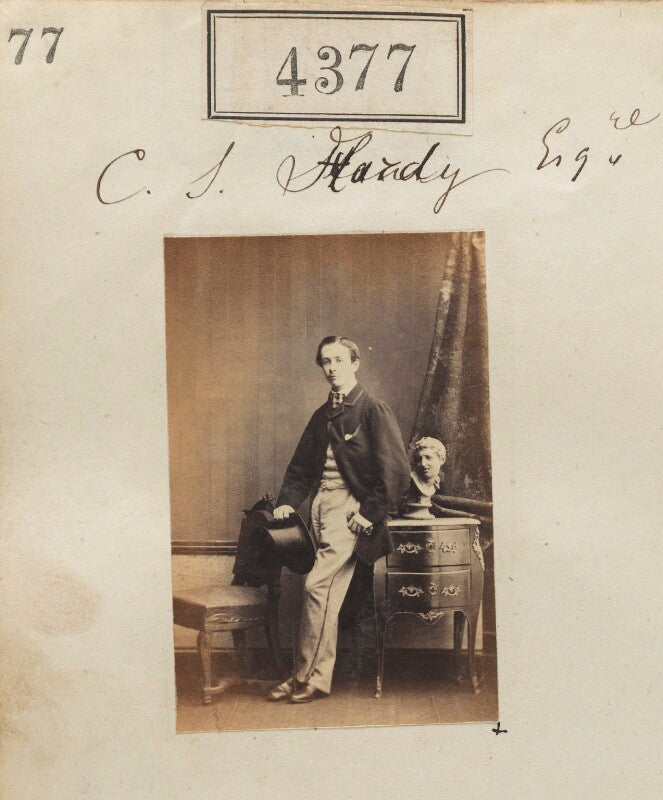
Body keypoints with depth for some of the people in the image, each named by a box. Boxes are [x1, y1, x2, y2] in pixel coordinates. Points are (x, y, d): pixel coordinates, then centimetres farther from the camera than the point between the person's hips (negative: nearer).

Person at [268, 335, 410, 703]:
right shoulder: (322, 416, 18)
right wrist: (287, 500, 5)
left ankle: (308, 676, -5)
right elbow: (301, 467, 22)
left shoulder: (374, 409, -4)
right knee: (329, 592, 6)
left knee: (317, 583, -14)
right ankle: (318, 675, 12)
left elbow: (396, 470, -10)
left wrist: (370, 512, -14)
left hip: (351, 506, -6)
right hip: (322, 503, 7)